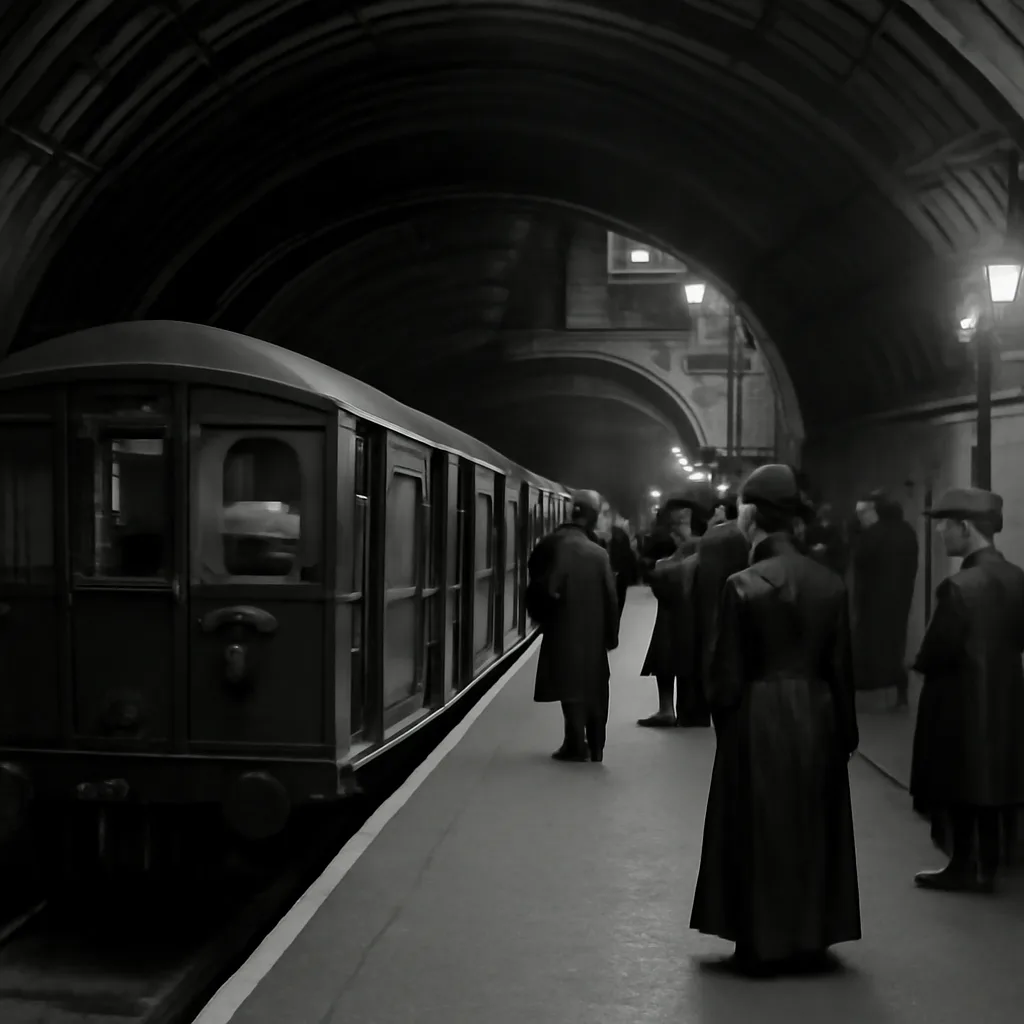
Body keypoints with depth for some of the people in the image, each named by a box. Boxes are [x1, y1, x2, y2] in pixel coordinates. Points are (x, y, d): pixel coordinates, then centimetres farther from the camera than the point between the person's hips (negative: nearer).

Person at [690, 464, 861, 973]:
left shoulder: (743, 585, -16)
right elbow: (841, 667, 2)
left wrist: (721, 715, 7)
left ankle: (762, 943, 16)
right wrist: (845, 731, 12)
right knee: (811, 827, 16)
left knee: (759, 830, 9)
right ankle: (811, 936, 26)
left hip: (759, 720, -4)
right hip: (816, 717, 4)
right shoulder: (829, 583, -4)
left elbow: (727, 672, -11)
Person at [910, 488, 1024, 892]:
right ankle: (987, 868, 23)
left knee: (960, 787, 7)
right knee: (988, 783, 15)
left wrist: (919, 665, 1)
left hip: (961, 701, -7)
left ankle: (963, 866, 18)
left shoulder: (959, 586, -24)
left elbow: (936, 654, -19)